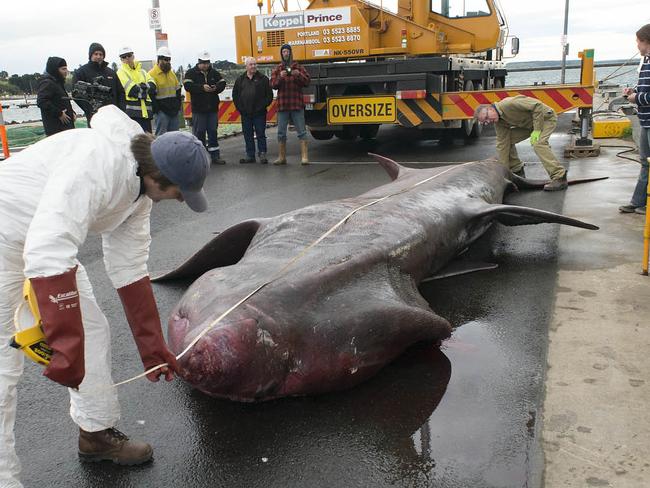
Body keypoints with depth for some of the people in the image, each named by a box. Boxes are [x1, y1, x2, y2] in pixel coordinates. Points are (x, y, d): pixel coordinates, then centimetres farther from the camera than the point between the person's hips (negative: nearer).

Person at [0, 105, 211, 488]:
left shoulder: (140, 186, -4)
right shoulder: (96, 162, -34)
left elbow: (130, 268, 1)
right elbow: (47, 252, -41)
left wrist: (153, 347, 4)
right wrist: (67, 346, -38)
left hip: (48, 245, 9)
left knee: (93, 331, 12)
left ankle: (98, 434, 31)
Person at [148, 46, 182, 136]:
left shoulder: (172, 73, 16)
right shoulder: (152, 74, -9)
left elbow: (178, 90, 21)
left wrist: (178, 105, 10)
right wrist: (157, 110, -15)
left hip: (174, 111, 7)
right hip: (161, 112, -7)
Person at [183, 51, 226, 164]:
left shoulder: (214, 72, 9)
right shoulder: (191, 73, -3)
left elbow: (222, 83, 6)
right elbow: (188, 86, -16)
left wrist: (216, 88, -16)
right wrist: (202, 87, -27)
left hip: (213, 108, 4)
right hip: (198, 109, -4)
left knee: (213, 132, 9)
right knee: (199, 133, 0)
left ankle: (215, 156, 16)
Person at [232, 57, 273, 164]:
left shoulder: (263, 79, 2)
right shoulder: (240, 80, 11)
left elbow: (269, 95, -1)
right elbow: (235, 96, 11)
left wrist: (262, 106, -10)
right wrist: (240, 108, 1)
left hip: (259, 113, -3)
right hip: (245, 114, 3)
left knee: (261, 134, 0)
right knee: (248, 135, 8)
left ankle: (262, 155, 6)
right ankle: (250, 155, 15)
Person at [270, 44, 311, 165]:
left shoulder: (298, 68, 10)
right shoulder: (277, 69, 12)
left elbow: (307, 81, 1)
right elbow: (273, 84, 0)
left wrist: (299, 75, -18)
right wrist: (280, 77, -19)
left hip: (297, 104, -2)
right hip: (282, 105, 2)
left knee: (301, 131, -4)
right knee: (281, 132, 5)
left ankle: (304, 156, -2)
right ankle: (281, 157, 13)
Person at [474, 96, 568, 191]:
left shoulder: (509, 104, -32)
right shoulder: (498, 122, -7)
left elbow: (537, 106, -30)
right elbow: (502, 145, -6)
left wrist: (537, 130, -29)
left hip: (545, 117, -8)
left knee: (538, 143, -30)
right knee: (507, 140, 0)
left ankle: (559, 178, -30)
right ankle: (517, 172, 15)